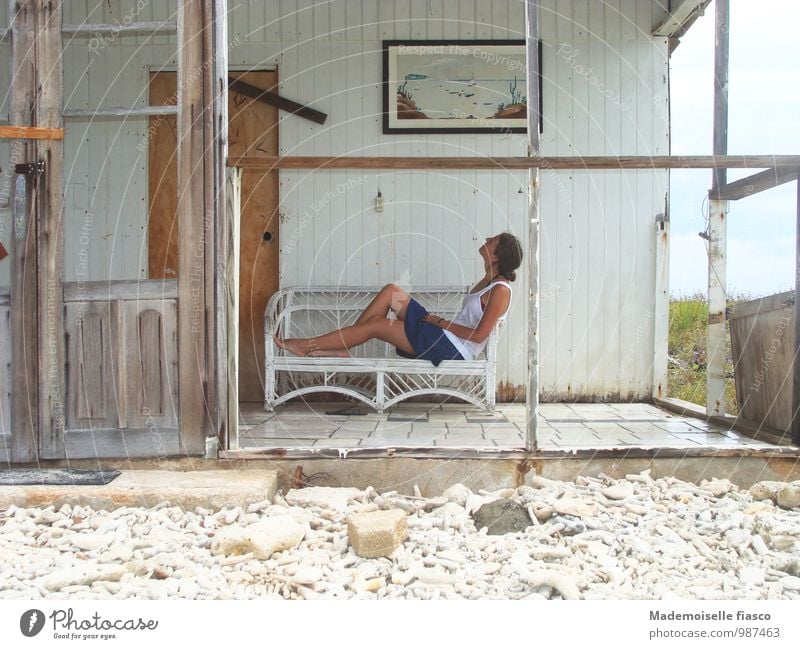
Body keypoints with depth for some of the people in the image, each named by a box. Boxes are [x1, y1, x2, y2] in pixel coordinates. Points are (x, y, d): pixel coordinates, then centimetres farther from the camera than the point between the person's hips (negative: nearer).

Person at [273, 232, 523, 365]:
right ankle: (341, 347, -2)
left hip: (453, 348, -9)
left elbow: (479, 334, -21)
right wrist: (441, 321, 6)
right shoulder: (488, 281, 15)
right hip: (443, 334, 9)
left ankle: (306, 345, -2)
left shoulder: (500, 290, -15)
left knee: (376, 324, -11)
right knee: (390, 291, 0)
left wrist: (441, 322, -13)